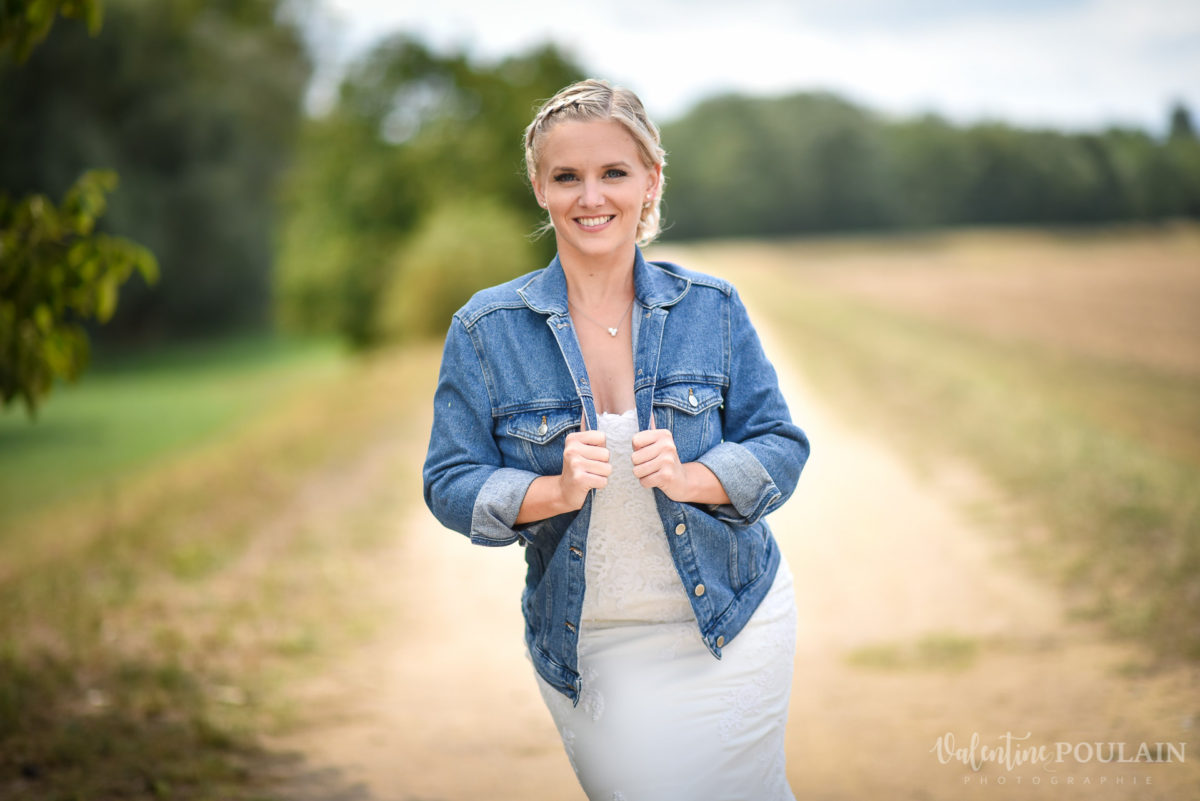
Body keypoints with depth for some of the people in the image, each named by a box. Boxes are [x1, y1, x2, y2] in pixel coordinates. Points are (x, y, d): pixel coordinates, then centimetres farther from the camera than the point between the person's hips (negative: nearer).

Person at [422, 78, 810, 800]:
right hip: (588, 649, 0)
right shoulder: (486, 330, -5)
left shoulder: (712, 308, -2)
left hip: (734, 630, 1)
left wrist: (687, 476, -21)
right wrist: (556, 491, -23)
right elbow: (452, 484, -4)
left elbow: (780, 449, -1)